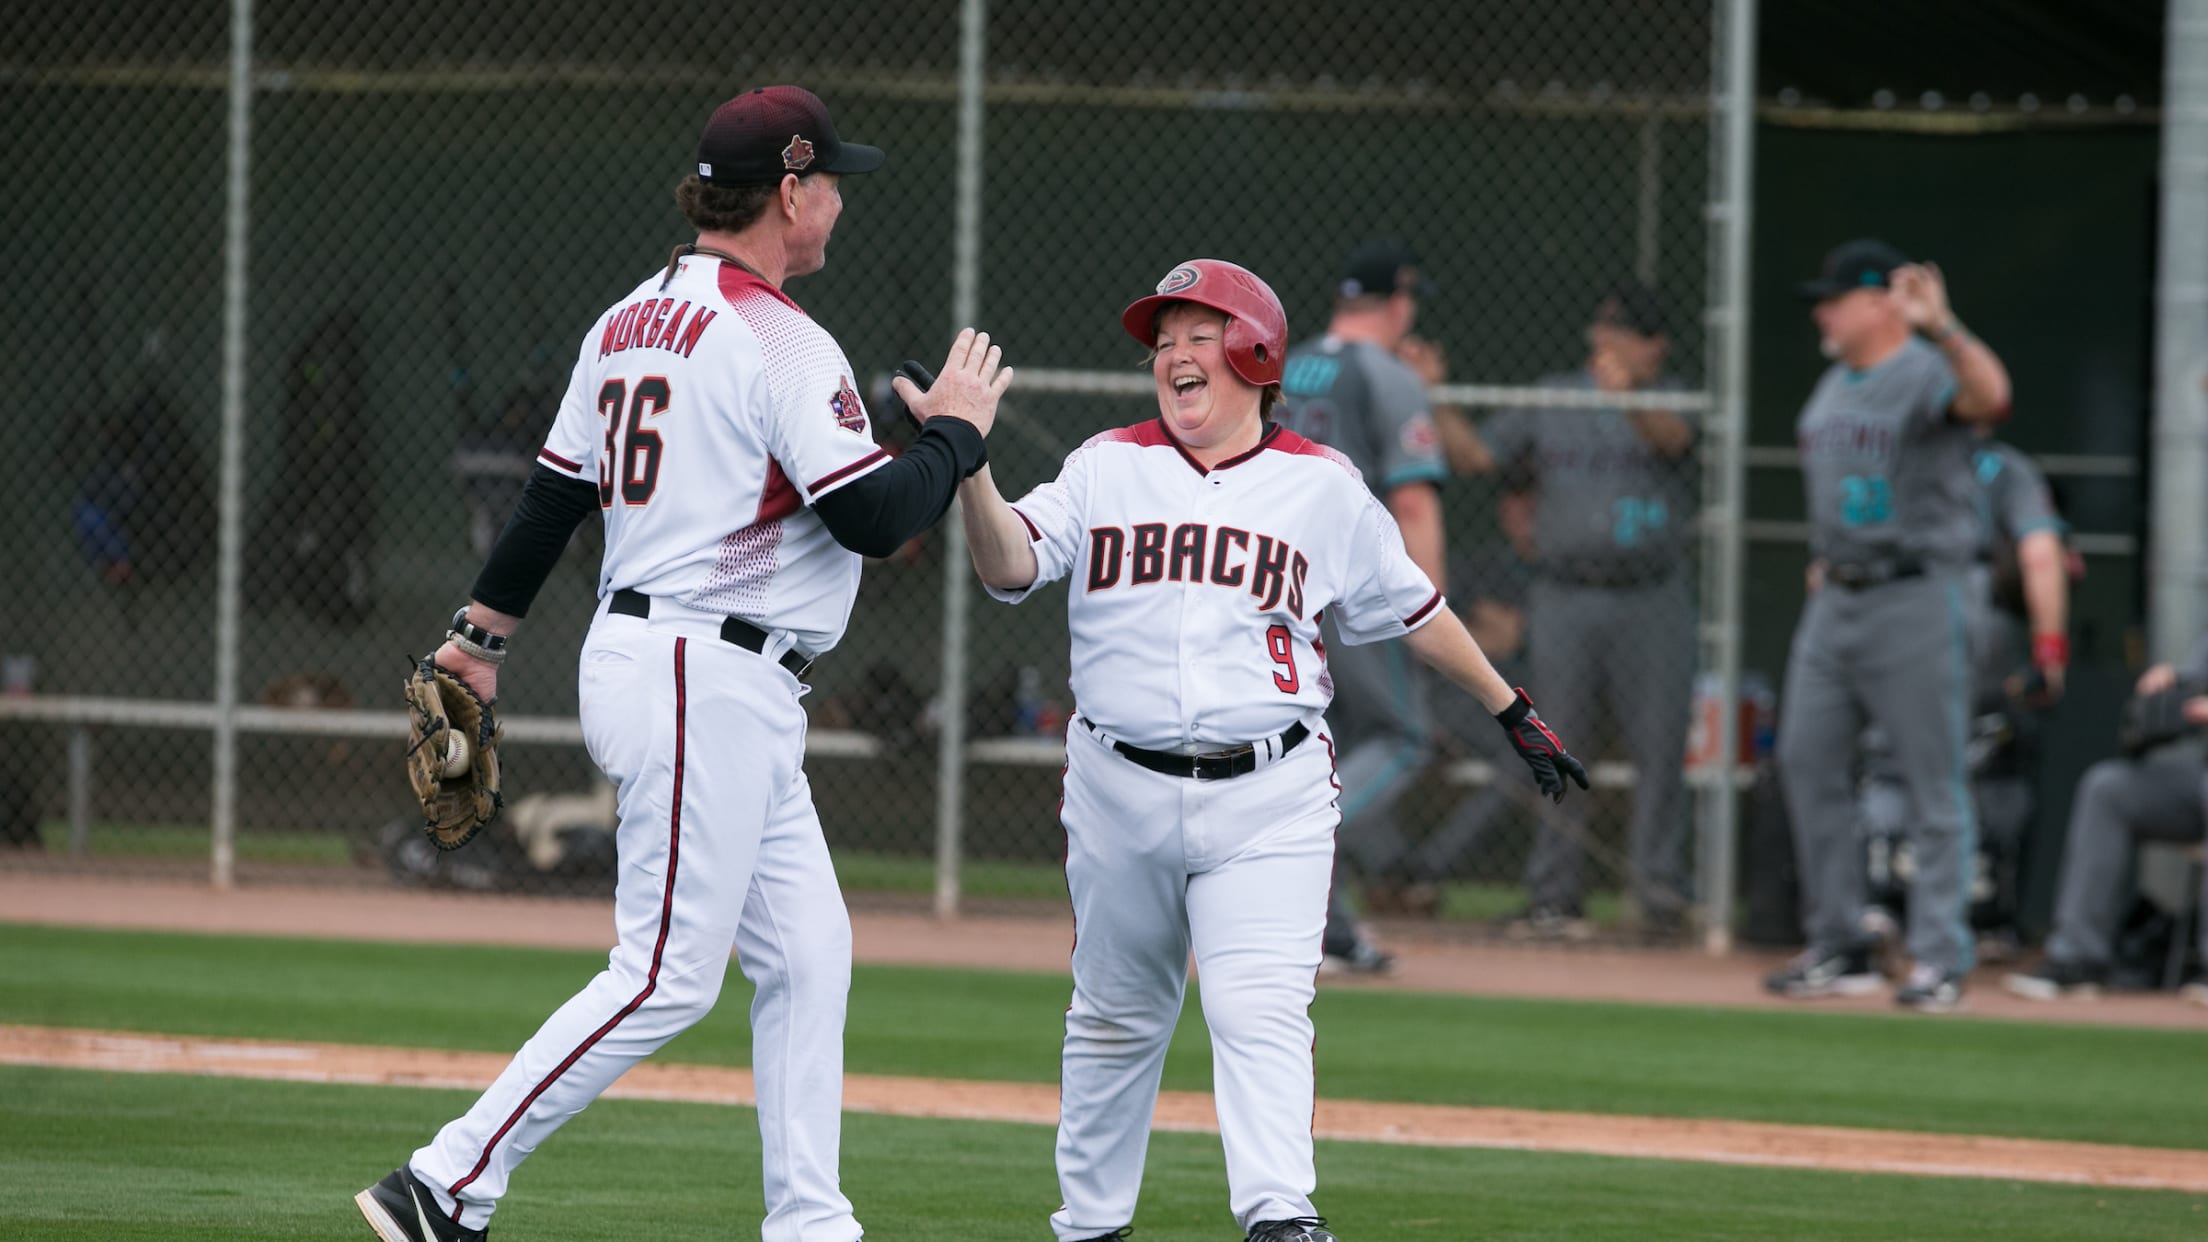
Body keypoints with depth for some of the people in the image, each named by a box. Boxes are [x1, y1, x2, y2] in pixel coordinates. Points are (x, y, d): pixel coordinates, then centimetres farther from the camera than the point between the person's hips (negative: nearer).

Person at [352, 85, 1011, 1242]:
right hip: (707, 679, -10)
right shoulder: (776, 341, -15)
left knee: (806, 953, 11)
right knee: (667, 974, -8)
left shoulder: (627, 321, 12)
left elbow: (553, 494, 18)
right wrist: (956, 432, -1)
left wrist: (480, 634, 25)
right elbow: (873, 517, -17)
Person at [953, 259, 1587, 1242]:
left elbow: (1411, 608, 17)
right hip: (1121, 790, 2)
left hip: (1267, 801, -2)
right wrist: (969, 469, -25)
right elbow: (1011, 565, -7)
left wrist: (1512, 711, 21)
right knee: (1116, 1014, 12)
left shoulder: (1322, 488, 6)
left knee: (1261, 1013, -15)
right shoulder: (1107, 469, 7)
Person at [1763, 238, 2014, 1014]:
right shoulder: (1834, 386, 15)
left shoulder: (1929, 374, -11)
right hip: (1835, 599, 9)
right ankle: (1838, 950, 15)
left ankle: (1939, 960, -3)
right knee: (1808, 762, 7)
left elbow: (1990, 397, -35)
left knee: (1934, 781, -5)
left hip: (1914, 600, -9)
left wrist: (1943, 330, -50)